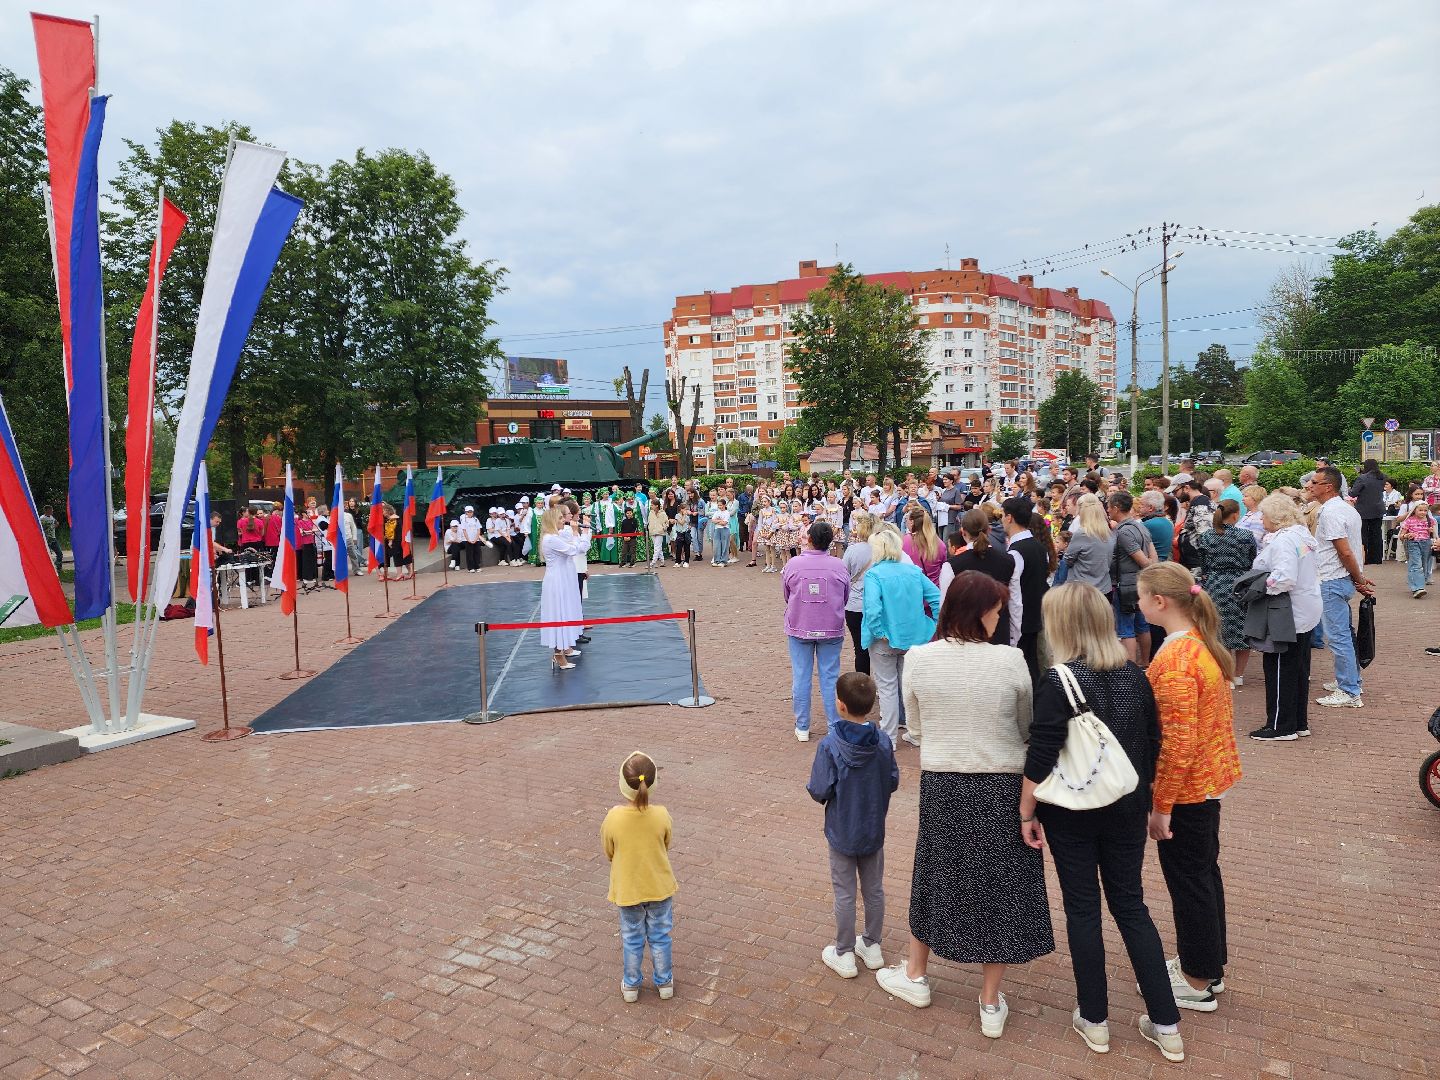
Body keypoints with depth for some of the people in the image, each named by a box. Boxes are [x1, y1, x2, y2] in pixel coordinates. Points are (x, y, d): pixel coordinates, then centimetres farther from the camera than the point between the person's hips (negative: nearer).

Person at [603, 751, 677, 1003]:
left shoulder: (613, 817, -26)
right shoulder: (661, 815, -23)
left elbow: (609, 853, -9)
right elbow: (665, 846, -4)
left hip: (627, 890, 0)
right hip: (659, 887, 1)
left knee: (632, 939, 21)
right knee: (660, 937, 21)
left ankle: (631, 985, 37)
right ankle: (664, 982, 37)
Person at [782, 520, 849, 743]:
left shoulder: (793, 564, -9)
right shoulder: (839, 566, -8)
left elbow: (786, 595, 5)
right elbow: (845, 597, 6)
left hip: (799, 627, 0)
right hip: (831, 629, 0)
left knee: (800, 677, 8)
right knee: (830, 677, 8)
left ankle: (802, 728, 14)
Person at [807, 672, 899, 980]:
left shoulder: (829, 745, -24)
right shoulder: (883, 742, -12)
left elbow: (819, 791, -21)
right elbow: (893, 781, -2)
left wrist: (814, 784, 0)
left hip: (842, 833, -3)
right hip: (874, 830, 4)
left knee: (845, 894, 10)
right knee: (874, 889, 19)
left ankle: (844, 955, 23)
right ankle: (872, 947, 34)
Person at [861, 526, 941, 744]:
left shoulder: (874, 574, -17)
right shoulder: (914, 570, -1)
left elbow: (872, 609, -30)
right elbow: (937, 597, -4)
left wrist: (879, 634, -19)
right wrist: (936, 626, 1)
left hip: (885, 641, -4)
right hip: (913, 637, 5)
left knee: (887, 687, 10)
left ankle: (888, 736, 19)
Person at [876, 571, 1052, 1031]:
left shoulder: (918, 659, -10)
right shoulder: (1009, 660, -15)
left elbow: (916, 726, 2)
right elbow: (1027, 729, -1)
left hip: (941, 785, 2)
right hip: (1002, 786, -1)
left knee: (934, 875, 21)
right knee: (999, 884, 15)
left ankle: (915, 976, 39)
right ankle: (991, 1003, 28)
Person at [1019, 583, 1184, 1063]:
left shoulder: (1057, 682, -20)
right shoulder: (1135, 676, -3)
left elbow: (1040, 758, -18)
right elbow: (1153, 745, 6)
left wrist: (1027, 812, -7)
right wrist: (1143, 800, 18)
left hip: (1071, 813, -4)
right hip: (1126, 808, 5)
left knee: (1082, 910, 10)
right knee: (1131, 906, 17)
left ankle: (1094, 1021, 24)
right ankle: (1166, 1024, 22)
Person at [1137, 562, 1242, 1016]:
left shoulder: (1174, 660, -27)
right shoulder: (1204, 642, 2)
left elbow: (1177, 744, -26)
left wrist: (1161, 806, -18)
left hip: (1186, 788, -9)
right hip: (1211, 777, 9)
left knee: (1188, 881, 7)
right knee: (1204, 871, 22)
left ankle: (1198, 982, 24)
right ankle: (1210, 964, 39)